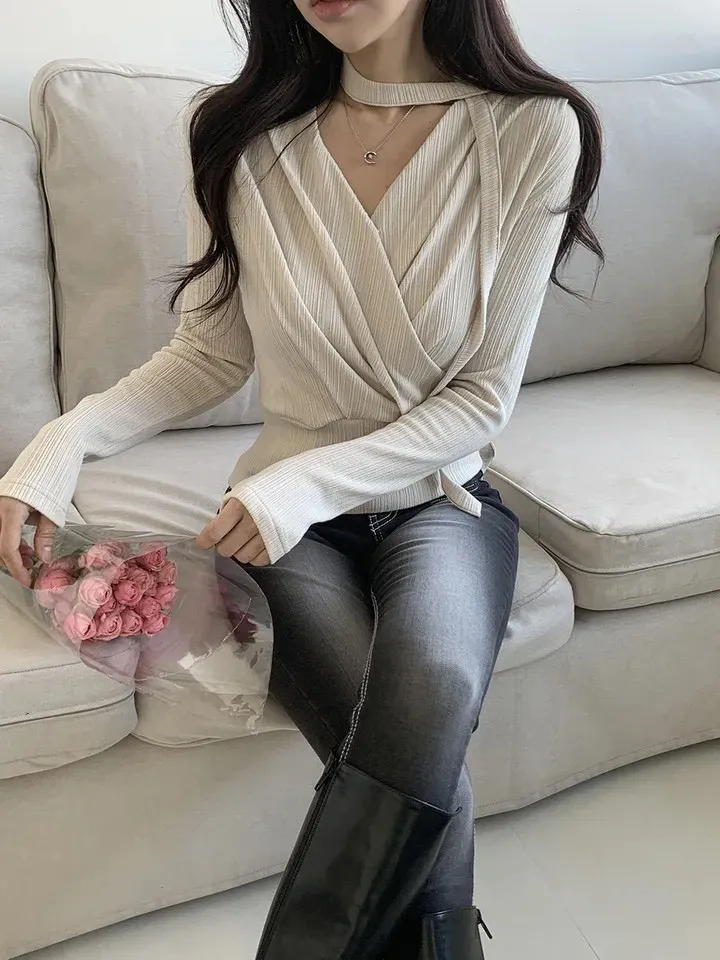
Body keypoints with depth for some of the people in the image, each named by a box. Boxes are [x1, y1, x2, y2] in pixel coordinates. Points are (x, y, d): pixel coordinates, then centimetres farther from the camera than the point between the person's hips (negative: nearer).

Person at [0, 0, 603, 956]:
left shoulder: (532, 130, -10)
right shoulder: (243, 134, -5)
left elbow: (483, 398, -8)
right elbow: (215, 352, 5)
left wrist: (310, 481, -20)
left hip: (442, 496, 0)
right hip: (286, 514, 1)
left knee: (434, 691, -33)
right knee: (426, 777, -25)